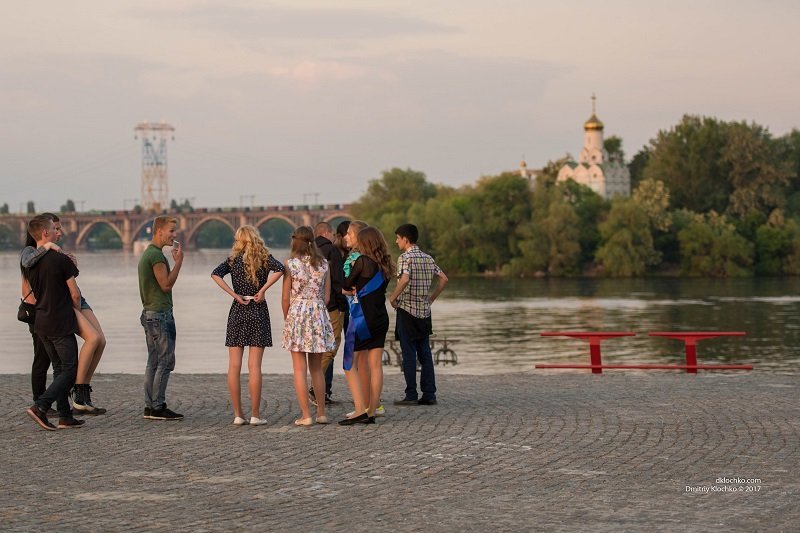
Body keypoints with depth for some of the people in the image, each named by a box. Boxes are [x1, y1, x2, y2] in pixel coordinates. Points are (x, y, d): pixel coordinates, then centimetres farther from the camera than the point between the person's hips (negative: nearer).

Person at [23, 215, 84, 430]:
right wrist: (77, 311, 8)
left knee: (59, 368, 14)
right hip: (61, 323, -7)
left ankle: (65, 417, 12)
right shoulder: (60, 260, -15)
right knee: (70, 369, -1)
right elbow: (75, 294, -11)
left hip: (41, 322, 7)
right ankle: (40, 406, -15)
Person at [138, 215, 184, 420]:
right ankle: (158, 407, -9)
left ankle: (150, 406, 11)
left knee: (154, 361, 10)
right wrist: (179, 261, -15)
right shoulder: (156, 255, -15)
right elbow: (166, 284, -19)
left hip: (150, 312, 11)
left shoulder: (147, 253, 18)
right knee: (165, 361, -8)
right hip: (160, 314, -11)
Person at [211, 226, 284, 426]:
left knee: (234, 366, 4)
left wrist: (234, 294, -9)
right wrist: (263, 289, -12)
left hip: (237, 312, 1)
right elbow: (279, 269, -19)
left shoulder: (233, 260, 4)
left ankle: (238, 415, 3)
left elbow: (215, 274, -11)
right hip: (258, 312, -1)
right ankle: (255, 415, -2)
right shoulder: (264, 258, 0)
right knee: (254, 366, -2)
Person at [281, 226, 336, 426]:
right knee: (317, 368, 14)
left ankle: (305, 415, -4)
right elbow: (326, 297, 6)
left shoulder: (291, 264, -6)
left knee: (300, 368, 0)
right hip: (319, 314, 4)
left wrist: (286, 319, 9)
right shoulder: (323, 264, 5)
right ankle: (321, 413, 13)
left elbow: (285, 298, -4)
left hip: (297, 313, -4)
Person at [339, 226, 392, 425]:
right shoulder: (385, 265, 9)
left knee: (351, 363, 0)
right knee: (376, 365, 7)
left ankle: (361, 410, -8)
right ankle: (371, 412, 9)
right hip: (381, 317, 7)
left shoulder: (363, 261, -11)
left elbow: (346, 284, -2)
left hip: (363, 316, -7)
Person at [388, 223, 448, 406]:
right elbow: (443, 279, 13)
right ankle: (429, 394, 8)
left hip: (407, 310, -6)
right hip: (424, 311, 7)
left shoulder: (405, 258, -12)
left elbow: (404, 280, -28)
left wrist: (393, 297, -15)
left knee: (409, 354, -3)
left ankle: (411, 396, -2)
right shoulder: (428, 258, 10)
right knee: (425, 353, 9)